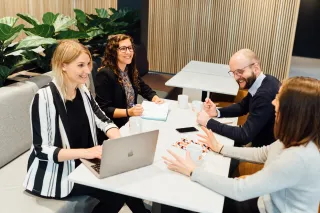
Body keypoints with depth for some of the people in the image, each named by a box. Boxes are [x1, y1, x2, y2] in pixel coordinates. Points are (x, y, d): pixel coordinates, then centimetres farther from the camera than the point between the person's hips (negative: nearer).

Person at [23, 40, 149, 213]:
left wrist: (118, 141, -18)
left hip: (83, 164, 6)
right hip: (55, 172, -6)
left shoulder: (83, 92, 0)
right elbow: (42, 150, -22)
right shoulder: (44, 98, -21)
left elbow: (104, 121, 3)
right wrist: (85, 152, -32)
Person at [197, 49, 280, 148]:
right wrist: (217, 112, -4)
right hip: (260, 142, 7)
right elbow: (242, 107, 14)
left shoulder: (266, 93, -29)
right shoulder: (256, 82, -2)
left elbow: (245, 135, -28)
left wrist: (209, 122, -20)